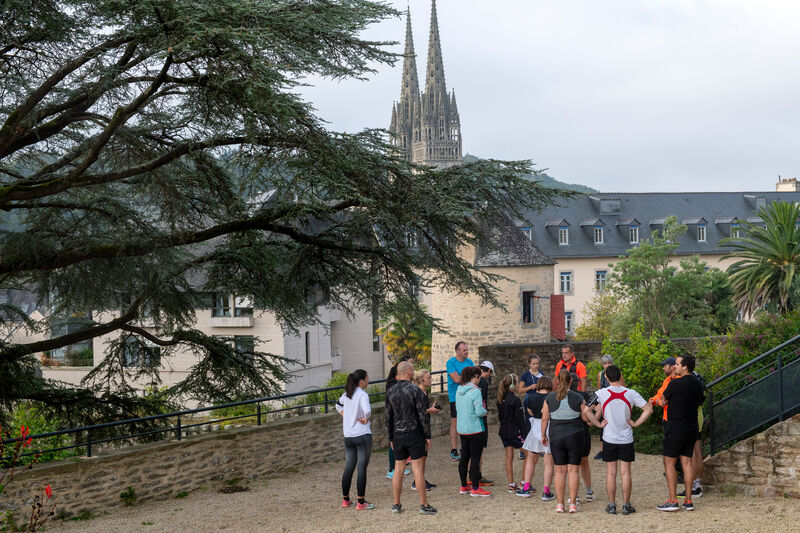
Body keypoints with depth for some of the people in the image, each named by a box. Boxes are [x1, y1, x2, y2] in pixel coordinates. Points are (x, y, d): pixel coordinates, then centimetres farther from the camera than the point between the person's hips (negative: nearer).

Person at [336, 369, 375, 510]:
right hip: (363, 435, -7)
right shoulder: (362, 395, -13)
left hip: (348, 436, 7)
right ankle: (361, 503, -3)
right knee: (362, 468, -3)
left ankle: (345, 500, 22)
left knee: (348, 468, 14)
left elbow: (338, 405, 29)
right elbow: (367, 410, -30)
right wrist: (365, 419, -10)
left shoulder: (347, 394, 9)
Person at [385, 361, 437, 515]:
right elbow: (422, 415, -11)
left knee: (398, 470, 10)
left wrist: (391, 438, 16)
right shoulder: (415, 391, -11)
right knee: (418, 470, -3)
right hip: (414, 433, -5)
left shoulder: (390, 392, 4)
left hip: (398, 435, 5)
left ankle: (396, 505, 14)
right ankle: (424, 505, -1)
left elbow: (388, 417, 8)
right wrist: (428, 436, -3)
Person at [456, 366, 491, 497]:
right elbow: (480, 411, -20)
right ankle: (475, 488, 2)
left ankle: (463, 487, 22)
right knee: (475, 458, -1)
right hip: (474, 429, -8)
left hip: (462, 429, 8)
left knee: (464, 457, 14)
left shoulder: (459, 390, 7)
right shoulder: (475, 391, -17)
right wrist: (485, 411, 2)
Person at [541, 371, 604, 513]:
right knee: (573, 470, 4)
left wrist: (543, 435, 10)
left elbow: (545, 419, -1)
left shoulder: (549, 398, -3)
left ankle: (560, 504, 6)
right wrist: (599, 424, 6)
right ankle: (573, 504, 3)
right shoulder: (577, 398, -5)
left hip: (556, 437, 1)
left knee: (560, 471, 7)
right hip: (575, 437, -1)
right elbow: (587, 415, -7)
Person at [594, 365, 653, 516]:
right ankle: (626, 505, 9)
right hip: (626, 439, 1)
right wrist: (636, 423, -1)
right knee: (625, 473, 7)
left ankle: (611, 505, 9)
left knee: (611, 473, 7)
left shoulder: (602, 393, -9)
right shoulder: (631, 394, -6)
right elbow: (648, 409, -5)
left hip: (609, 439, 0)